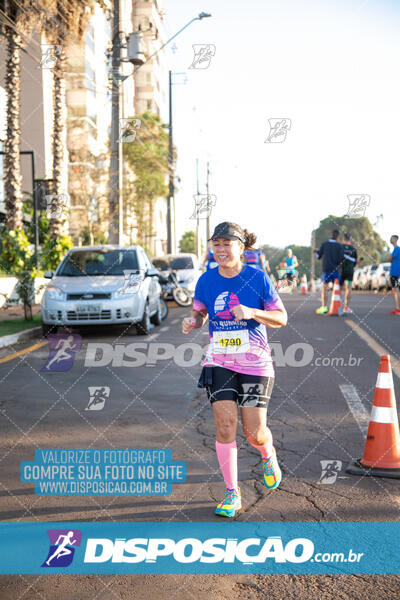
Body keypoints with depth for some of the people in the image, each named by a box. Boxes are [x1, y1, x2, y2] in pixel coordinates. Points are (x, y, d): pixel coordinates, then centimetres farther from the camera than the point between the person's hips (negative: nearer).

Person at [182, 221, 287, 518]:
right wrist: (192, 321, -10)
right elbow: (200, 313, 14)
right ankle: (232, 494, 11)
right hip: (219, 363, 2)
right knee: (225, 427, -5)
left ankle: (268, 455, 37)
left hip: (255, 363, -2)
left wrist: (251, 312, -23)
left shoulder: (258, 278, -9)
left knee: (255, 432, -1)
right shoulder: (206, 280, -1)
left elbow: (281, 318, -5)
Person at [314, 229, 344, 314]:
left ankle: (324, 307, -3)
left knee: (324, 288, 3)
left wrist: (316, 251, 29)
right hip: (336, 270, 0)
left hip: (326, 270, 0)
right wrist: (338, 263, 9)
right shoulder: (339, 246, 0)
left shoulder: (324, 244, 2)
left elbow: (319, 256, 9)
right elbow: (341, 257, -12)